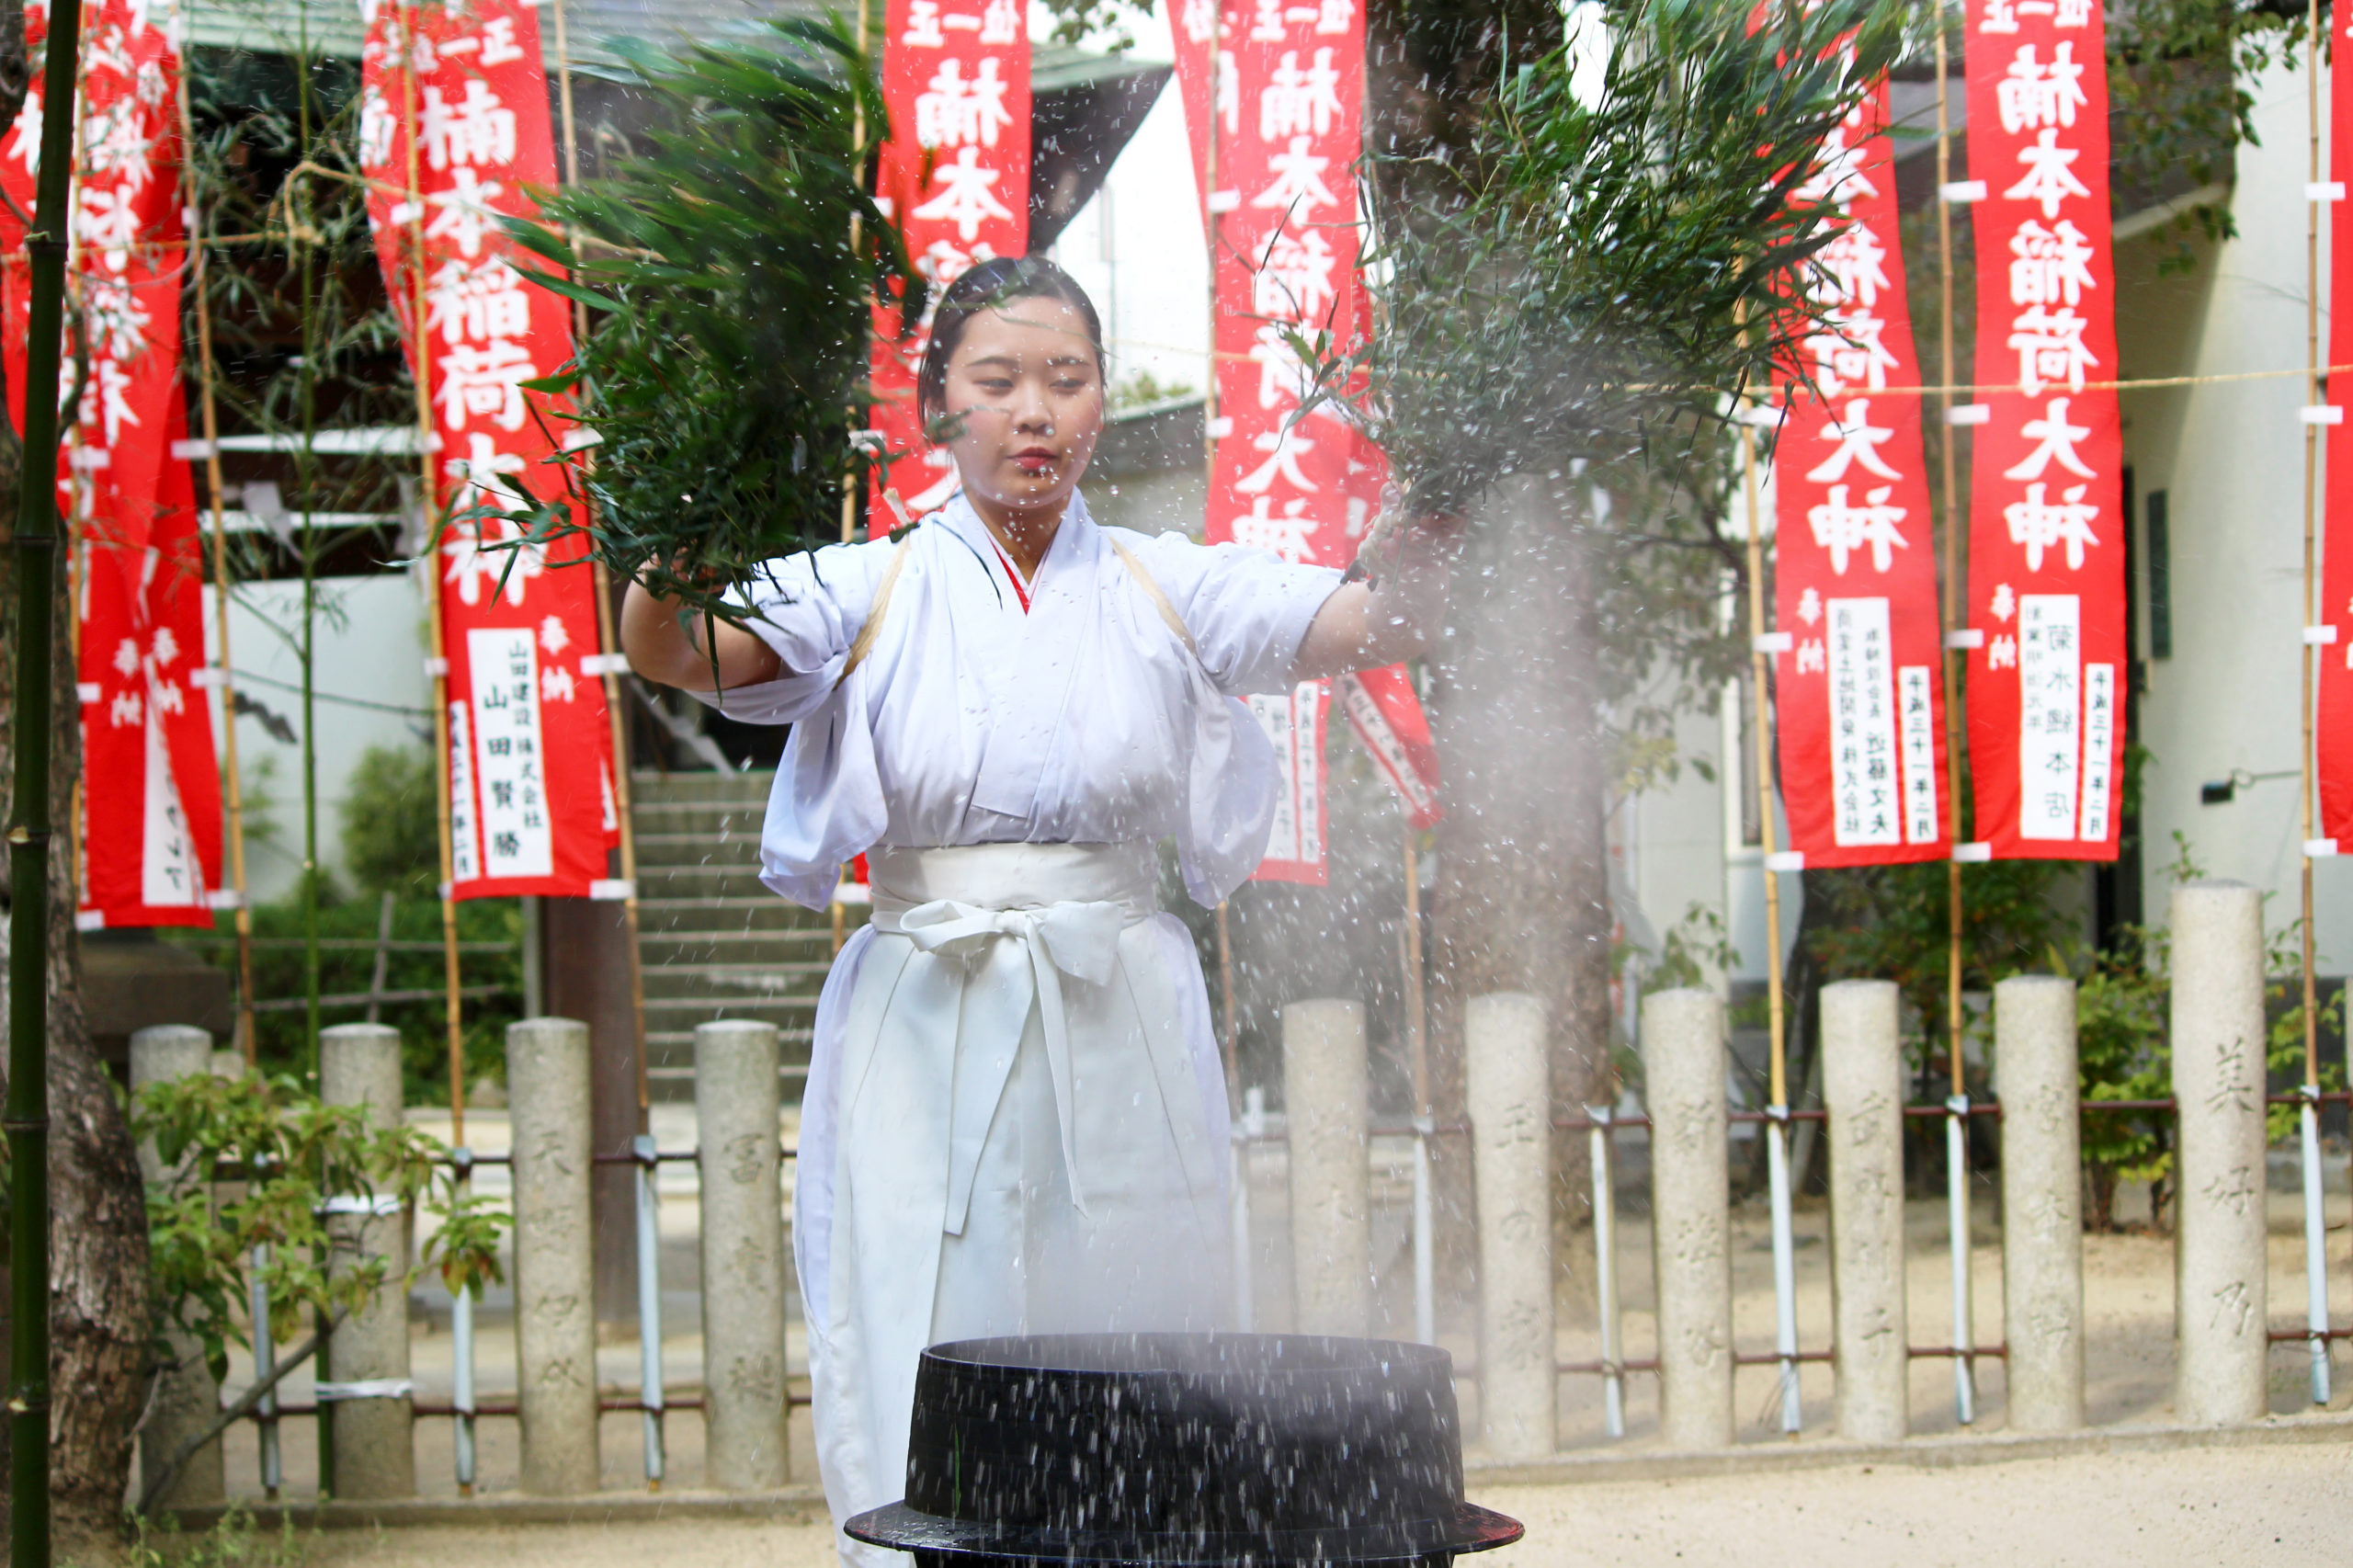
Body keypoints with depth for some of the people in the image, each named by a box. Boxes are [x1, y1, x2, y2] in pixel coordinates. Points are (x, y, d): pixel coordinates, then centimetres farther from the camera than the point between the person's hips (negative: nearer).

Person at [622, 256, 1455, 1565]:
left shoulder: (1170, 592, 9)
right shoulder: (871, 593, 5)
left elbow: (1390, 624, -2)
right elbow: (671, 653, -9)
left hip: (1122, 1037, 1)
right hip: (925, 1036, -1)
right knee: (927, 1408, -5)